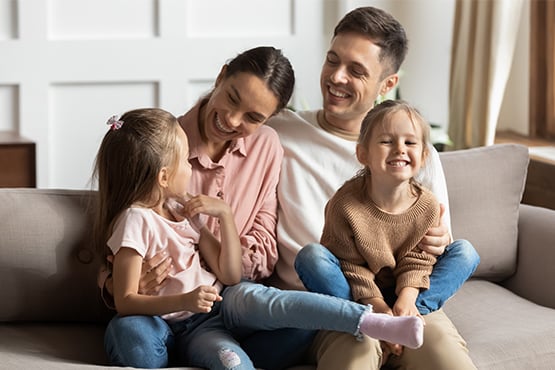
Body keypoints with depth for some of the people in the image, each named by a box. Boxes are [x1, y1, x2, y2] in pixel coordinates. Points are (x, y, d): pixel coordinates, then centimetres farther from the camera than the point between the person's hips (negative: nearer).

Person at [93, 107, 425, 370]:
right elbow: (125, 302, -17)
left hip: (223, 300, 4)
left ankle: (372, 322, -42)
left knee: (258, 298, -29)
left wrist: (225, 214, -4)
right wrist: (184, 301, -30)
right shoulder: (135, 220, -11)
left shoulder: (181, 209, 12)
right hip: (189, 327, -4)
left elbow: (229, 276, 6)